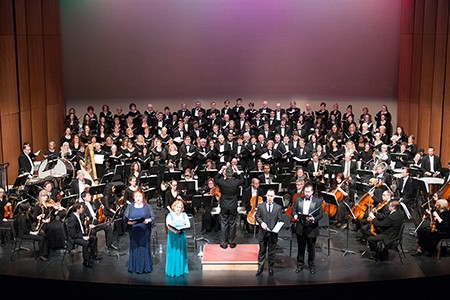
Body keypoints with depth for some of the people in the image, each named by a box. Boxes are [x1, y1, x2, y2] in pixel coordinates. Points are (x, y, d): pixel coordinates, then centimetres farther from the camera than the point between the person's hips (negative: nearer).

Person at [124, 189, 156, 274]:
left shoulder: (148, 206, 5)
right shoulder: (130, 207, 8)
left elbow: (153, 216, 2)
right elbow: (125, 217, 4)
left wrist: (149, 220, -18)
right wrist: (128, 222, -16)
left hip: (145, 232, -1)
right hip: (134, 231, 1)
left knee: (145, 247, 2)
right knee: (134, 248, 3)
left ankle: (145, 267, 11)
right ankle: (134, 267, 12)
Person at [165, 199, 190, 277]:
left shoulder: (184, 215, 7)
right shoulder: (170, 215, -1)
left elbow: (188, 224, -1)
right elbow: (168, 225, -12)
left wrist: (181, 228, -19)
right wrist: (174, 231, -30)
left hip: (182, 236, 3)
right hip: (173, 237, -3)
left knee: (181, 253, 8)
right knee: (173, 253, -1)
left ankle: (182, 269, 17)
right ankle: (172, 270, 7)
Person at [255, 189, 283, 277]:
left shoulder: (278, 207, 2)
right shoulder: (260, 206, 2)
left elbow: (279, 220, 2)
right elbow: (257, 216, 3)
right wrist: (261, 222, -15)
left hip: (273, 233, 0)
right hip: (263, 232, 0)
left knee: (271, 252, 9)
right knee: (262, 251, 10)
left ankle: (271, 268, 22)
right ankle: (260, 268, 21)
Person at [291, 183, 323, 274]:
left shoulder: (318, 201, -4)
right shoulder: (298, 200, 4)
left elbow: (321, 214, -5)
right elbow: (293, 210, 9)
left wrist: (314, 219, -23)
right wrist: (294, 215, -13)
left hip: (312, 228, -2)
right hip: (300, 228, 2)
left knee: (311, 248, 9)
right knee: (301, 247, 13)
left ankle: (312, 266, 24)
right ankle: (300, 264, 27)